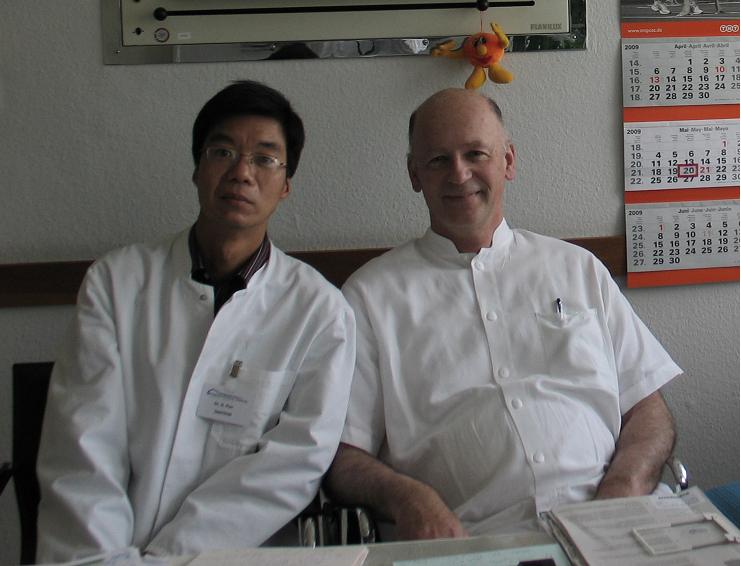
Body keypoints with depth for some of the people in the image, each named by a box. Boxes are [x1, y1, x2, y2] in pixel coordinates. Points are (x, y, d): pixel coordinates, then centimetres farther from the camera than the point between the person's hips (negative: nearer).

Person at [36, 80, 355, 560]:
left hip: (240, 552, -1)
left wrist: (166, 553, -15)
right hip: (116, 549, 2)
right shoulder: (116, 280, 7)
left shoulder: (321, 310, 2)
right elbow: (81, 452, -1)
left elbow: (299, 458, -6)